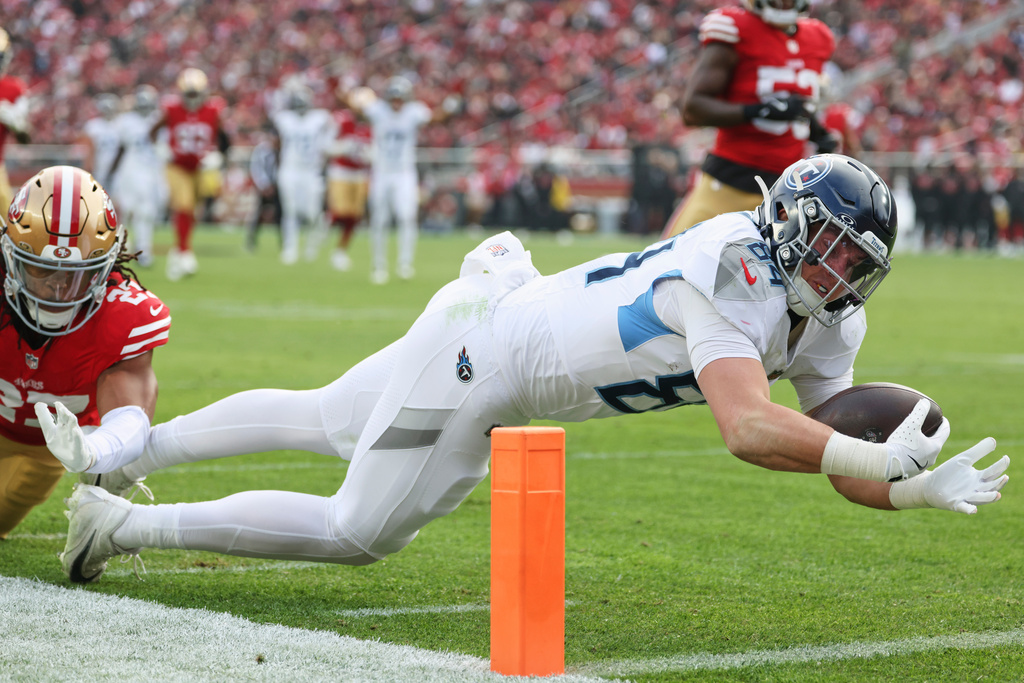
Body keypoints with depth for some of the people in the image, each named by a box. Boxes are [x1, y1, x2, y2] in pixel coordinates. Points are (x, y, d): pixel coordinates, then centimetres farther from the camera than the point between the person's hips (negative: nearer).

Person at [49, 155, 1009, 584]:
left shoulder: (824, 326, -2)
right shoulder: (735, 275, -30)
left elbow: (842, 463, -4)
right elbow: (749, 428, -44)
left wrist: (919, 489, -22)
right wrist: (876, 459, -44)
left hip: (516, 318, 9)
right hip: (487, 349, -9)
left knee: (324, 423, 25)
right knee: (356, 534, 0)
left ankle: (125, 455, 42)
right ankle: (125, 525, 10)